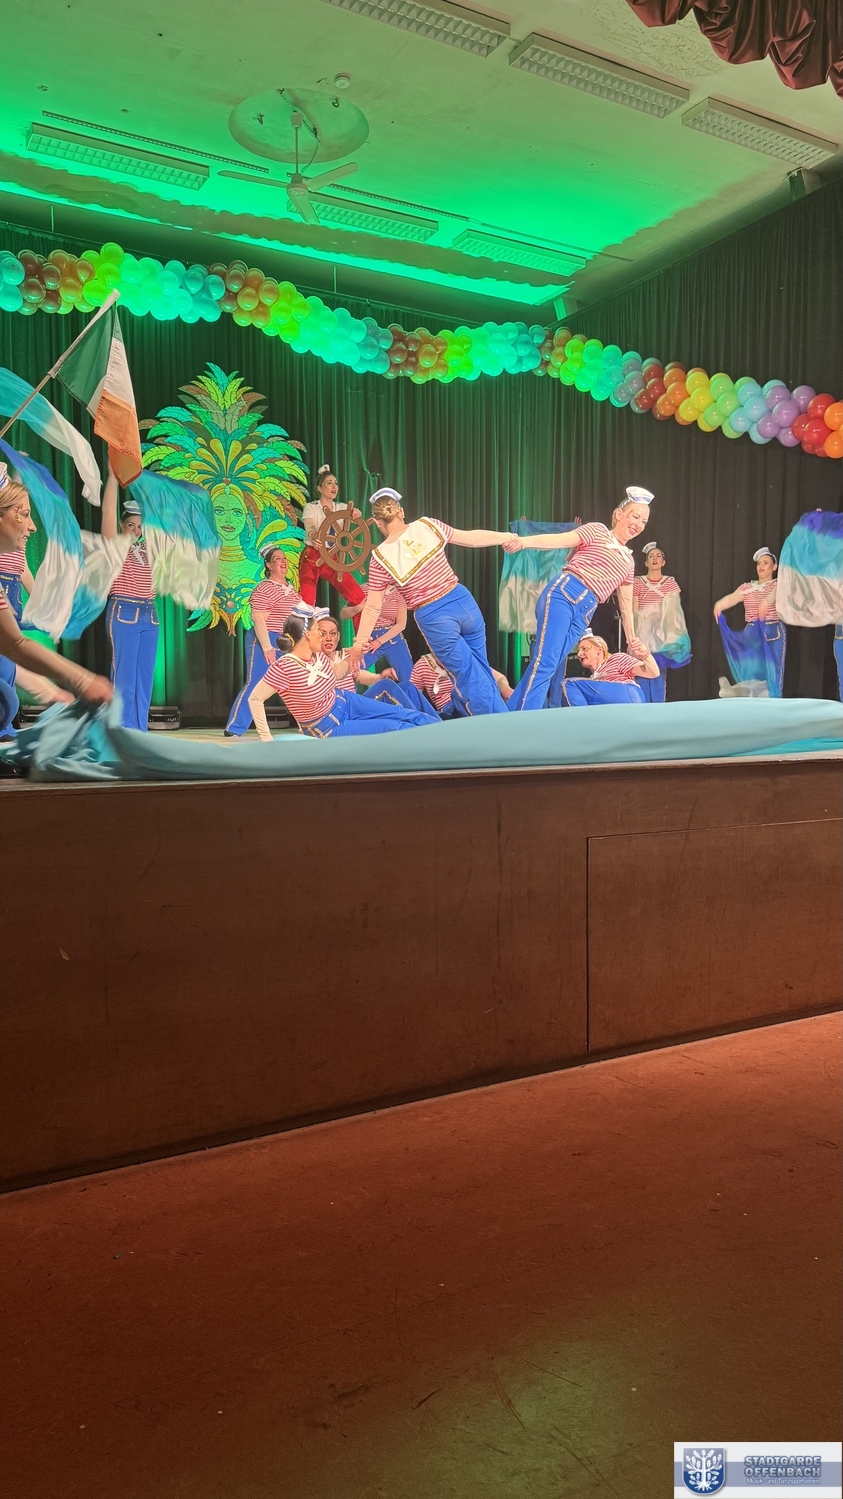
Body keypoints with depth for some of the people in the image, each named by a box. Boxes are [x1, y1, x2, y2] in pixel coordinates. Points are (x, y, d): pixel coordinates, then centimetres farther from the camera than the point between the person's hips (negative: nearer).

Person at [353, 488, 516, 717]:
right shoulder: (427, 526, -1)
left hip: (434, 619, -3)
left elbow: (373, 608, -4)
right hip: (462, 602, 3)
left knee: (471, 678, 11)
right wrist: (505, 537, 21)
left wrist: (359, 644, 4)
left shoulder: (380, 558, -6)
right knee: (483, 670, 21)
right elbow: (472, 538, 7)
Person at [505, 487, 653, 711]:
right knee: (544, 663, -17)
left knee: (549, 667, -3)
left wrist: (632, 640, 30)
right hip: (563, 594, -6)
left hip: (584, 614, 6)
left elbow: (625, 603, 30)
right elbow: (561, 539, -7)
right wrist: (525, 541, -24)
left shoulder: (628, 560, 25)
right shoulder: (597, 530, 8)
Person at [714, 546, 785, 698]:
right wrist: (720, 604, -32)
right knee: (749, 677, 4)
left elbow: (777, 592, -24)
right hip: (750, 635, 4)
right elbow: (732, 597, -8)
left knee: (772, 677, -3)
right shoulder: (747, 587, 12)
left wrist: (767, 601, -48)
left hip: (773, 634, -4)